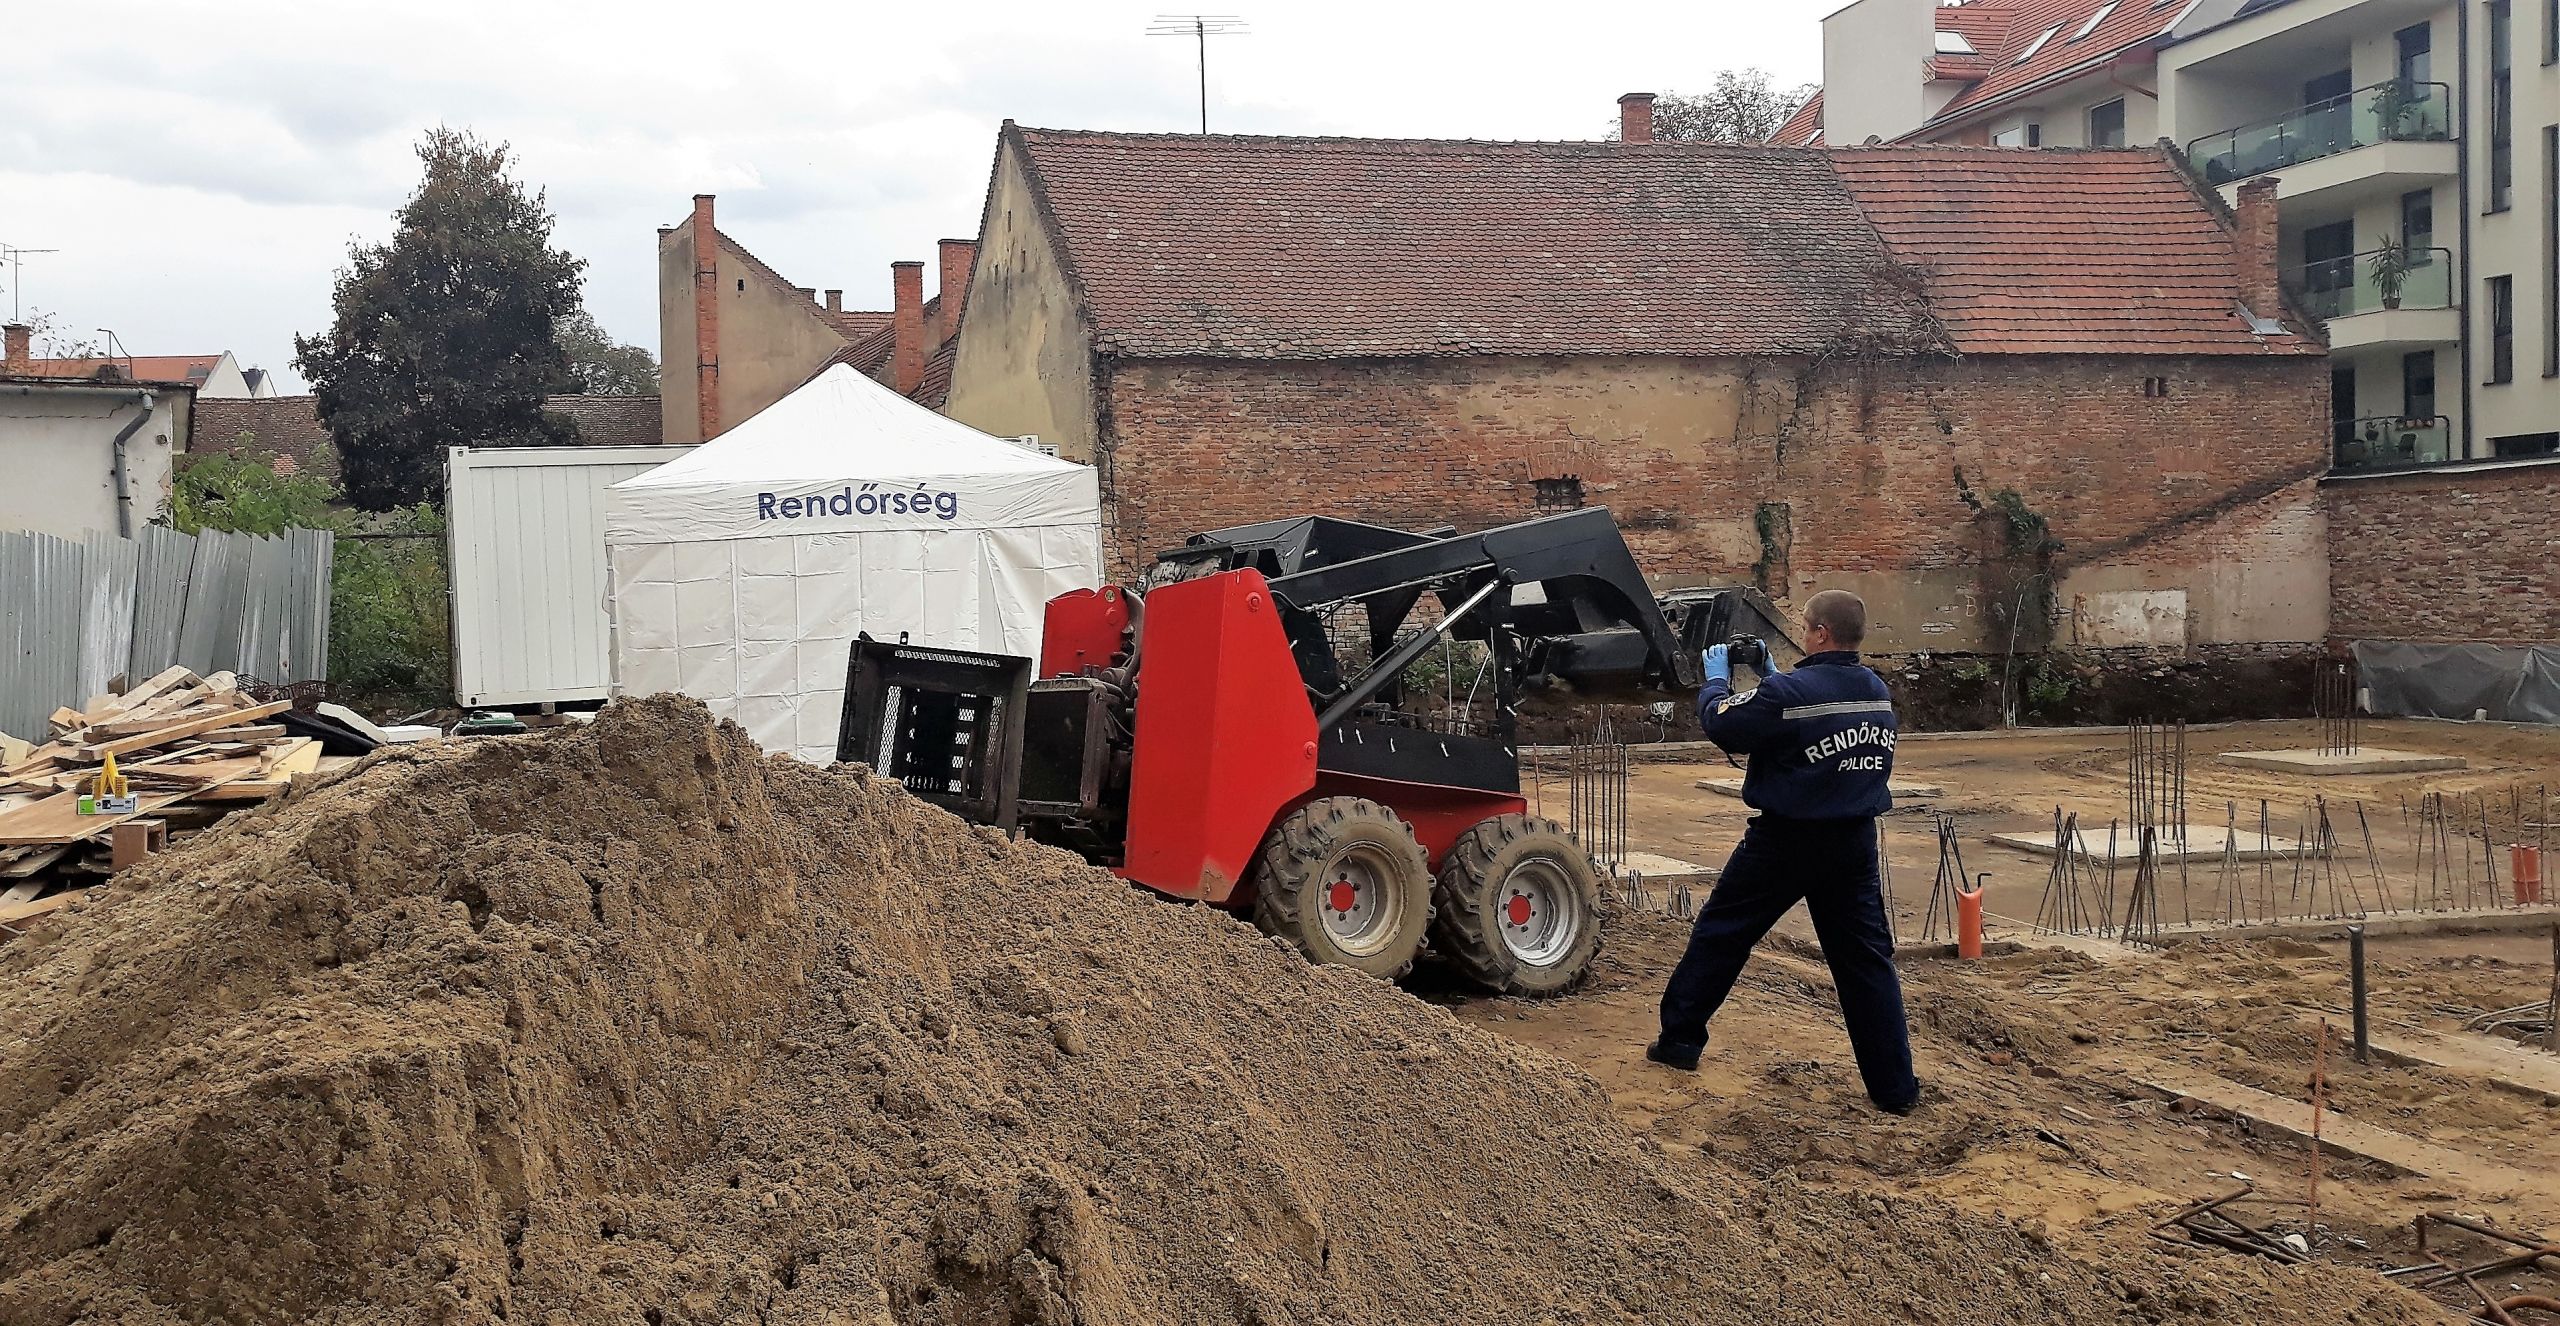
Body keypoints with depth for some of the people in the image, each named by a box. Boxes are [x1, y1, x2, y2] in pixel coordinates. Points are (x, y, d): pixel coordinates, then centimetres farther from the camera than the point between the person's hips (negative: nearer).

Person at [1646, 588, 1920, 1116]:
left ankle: (1680, 1040, 21)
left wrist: (1717, 678, 7)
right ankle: (1895, 1087, 7)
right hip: (1854, 841, 5)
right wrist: (1770, 677, 15)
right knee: (1866, 958, 8)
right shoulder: (1877, 692, 3)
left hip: (1785, 840, -5)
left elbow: (1720, 722, -11)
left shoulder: (1790, 693, -21)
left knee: (1720, 933, 12)